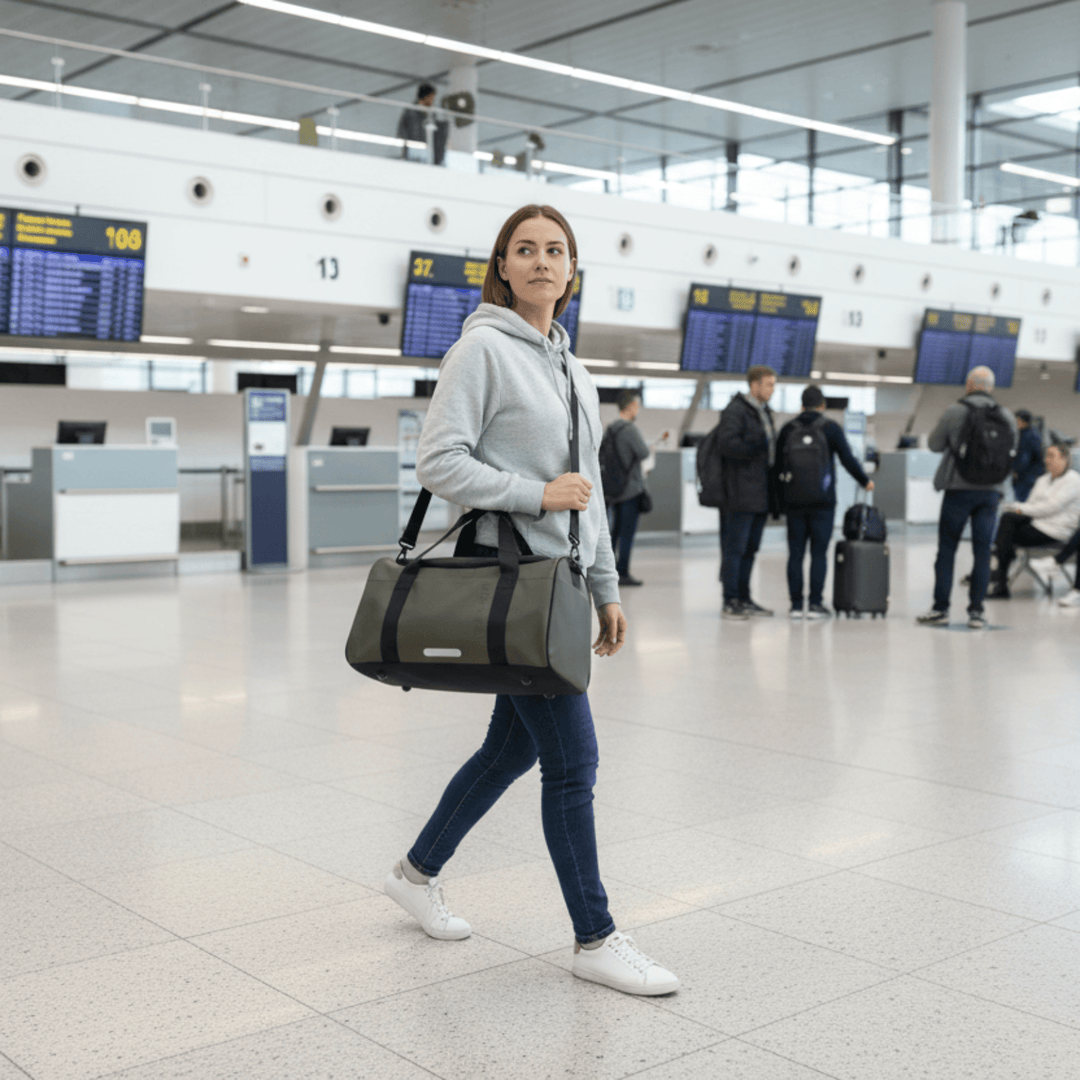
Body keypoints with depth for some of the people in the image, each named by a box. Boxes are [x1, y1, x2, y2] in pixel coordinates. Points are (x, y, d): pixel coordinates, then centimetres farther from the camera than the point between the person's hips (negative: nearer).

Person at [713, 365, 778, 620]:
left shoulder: (764, 412, 20)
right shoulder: (735, 410, -10)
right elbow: (725, 443, -21)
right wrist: (754, 449, -22)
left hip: (761, 494, 9)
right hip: (741, 494, -9)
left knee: (750, 548, 13)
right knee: (735, 548, -5)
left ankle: (744, 599, 20)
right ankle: (730, 603, -2)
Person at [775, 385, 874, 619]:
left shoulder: (788, 430, 6)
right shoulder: (830, 428, -2)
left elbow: (777, 465, 8)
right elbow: (848, 459, -1)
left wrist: (781, 500, 16)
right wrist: (865, 481, 15)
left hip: (793, 502, 2)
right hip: (822, 502, -2)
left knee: (795, 553, 5)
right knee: (819, 553, 1)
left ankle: (796, 604, 5)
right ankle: (815, 604, -1)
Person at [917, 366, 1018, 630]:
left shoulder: (954, 412, -6)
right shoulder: (1007, 417, 5)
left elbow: (935, 444, 3)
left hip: (959, 489, -3)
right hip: (991, 491, 3)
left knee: (946, 550, 5)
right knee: (983, 551, 6)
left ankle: (941, 609, 6)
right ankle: (976, 611, 6)